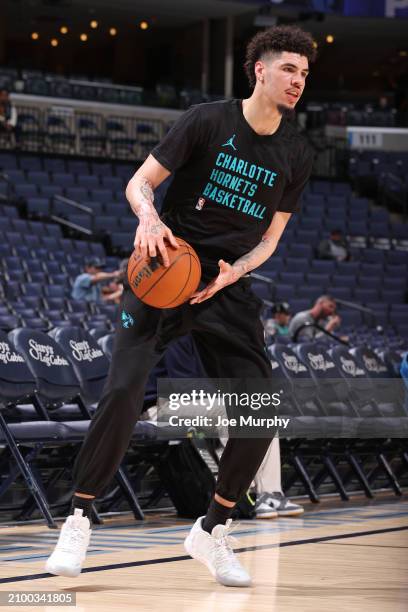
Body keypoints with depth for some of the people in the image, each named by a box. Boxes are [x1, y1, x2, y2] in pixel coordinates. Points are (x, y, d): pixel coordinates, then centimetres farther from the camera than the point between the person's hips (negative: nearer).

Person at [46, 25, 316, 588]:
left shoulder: (297, 156, 5)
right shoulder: (207, 121, -7)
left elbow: (269, 237, 11)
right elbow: (139, 183, -3)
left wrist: (232, 273, -9)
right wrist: (149, 218, -25)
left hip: (228, 288, 4)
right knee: (122, 393, -18)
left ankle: (212, 532, 11)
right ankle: (77, 524, -4)